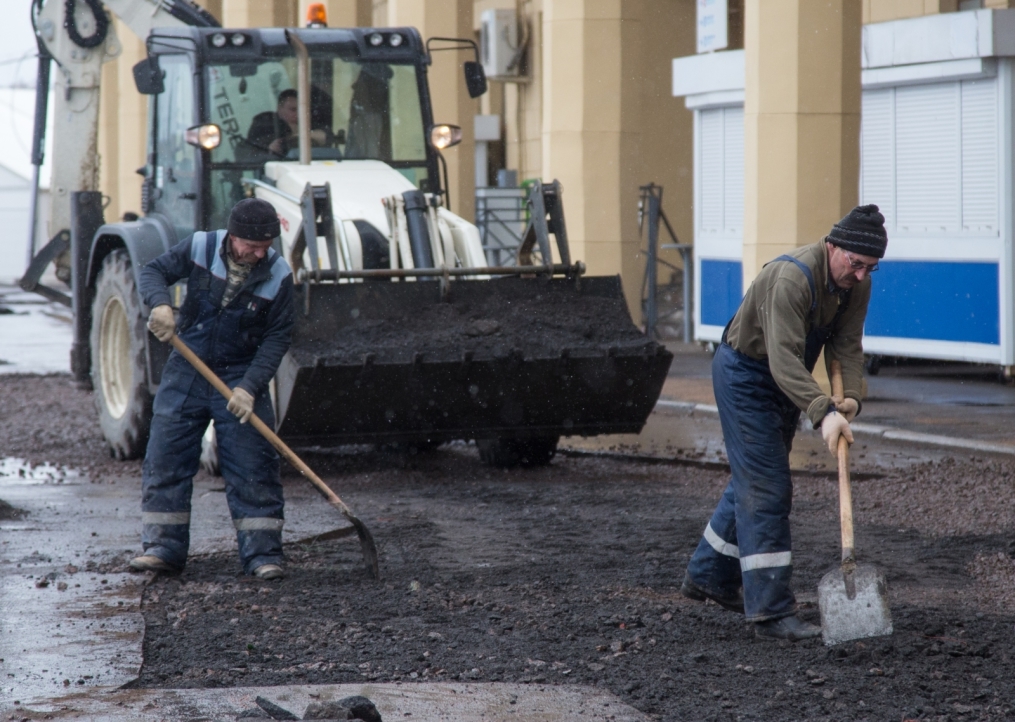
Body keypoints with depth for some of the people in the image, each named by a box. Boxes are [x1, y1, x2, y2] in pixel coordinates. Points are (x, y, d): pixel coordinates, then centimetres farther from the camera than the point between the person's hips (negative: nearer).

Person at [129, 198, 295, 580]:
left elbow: (277, 338, -10)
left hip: (240, 377, -1)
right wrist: (160, 304, -27)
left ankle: (263, 553, -1)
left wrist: (249, 387, -20)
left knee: (253, 467, -5)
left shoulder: (278, 275, -11)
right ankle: (163, 548, 6)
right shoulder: (200, 248, -8)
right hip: (186, 373, 2)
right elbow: (154, 272, -3)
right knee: (165, 459, 0)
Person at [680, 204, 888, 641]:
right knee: (766, 490, -13)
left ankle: (709, 576, 37)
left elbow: (846, 343, -7)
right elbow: (784, 358, -41)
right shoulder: (791, 279, -34)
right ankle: (771, 612, -14)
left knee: (753, 480, 19)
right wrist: (823, 413, -51)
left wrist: (851, 395, -25)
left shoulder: (856, 283, -8)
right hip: (744, 376, -9)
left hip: (784, 383, 9)